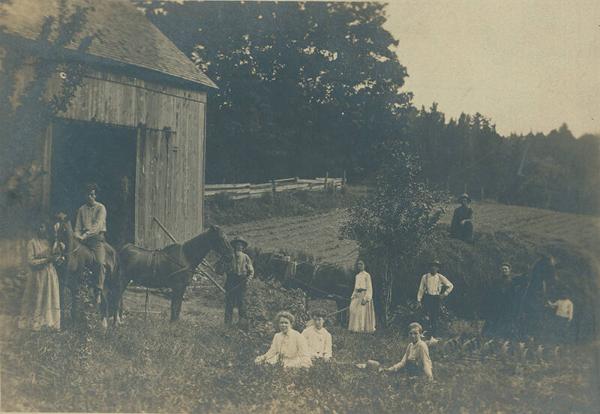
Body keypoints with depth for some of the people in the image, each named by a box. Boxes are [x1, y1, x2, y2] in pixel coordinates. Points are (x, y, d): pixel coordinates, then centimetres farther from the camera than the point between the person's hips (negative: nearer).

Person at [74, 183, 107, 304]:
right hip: (84, 240, 4)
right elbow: (78, 227, 15)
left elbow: (98, 225, -12)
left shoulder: (100, 208, 2)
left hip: (97, 237, -4)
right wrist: (77, 236, -7)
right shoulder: (81, 209, 16)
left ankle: (99, 291, -25)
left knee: (100, 262, -23)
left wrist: (86, 234, -24)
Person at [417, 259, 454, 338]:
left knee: (435, 318, 1)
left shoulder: (440, 277, 3)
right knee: (428, 316, -12)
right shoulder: (425, 277, 2)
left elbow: (450, 286, 12)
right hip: (427, 298, -1)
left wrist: (444, 294, 4)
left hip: (436, 299, 1)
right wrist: (419, 299, 5)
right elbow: (421, 289, 7)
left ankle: (433, 336, 7)